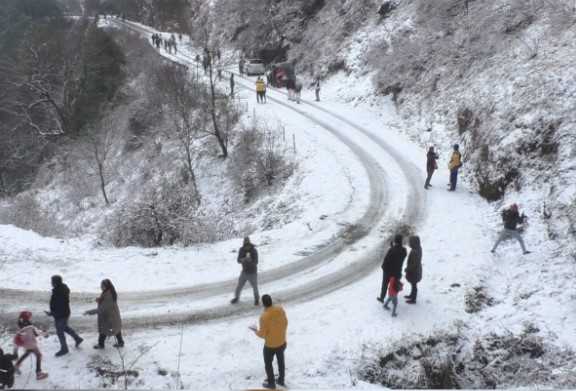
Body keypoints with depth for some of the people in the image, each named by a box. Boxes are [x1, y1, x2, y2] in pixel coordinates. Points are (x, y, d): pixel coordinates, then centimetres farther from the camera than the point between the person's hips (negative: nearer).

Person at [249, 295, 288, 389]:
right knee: (281, 361, 27)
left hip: (270, 345, -6)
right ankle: (281, 380, 45)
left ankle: (271, 383, 37)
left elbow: (262, 334, -22)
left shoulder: (264, 316, -32)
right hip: (282, 342, 6)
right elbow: (285, 323, 0)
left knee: (268, 364, 20)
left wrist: (255, 330, -1)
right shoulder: (280, 309, -15)